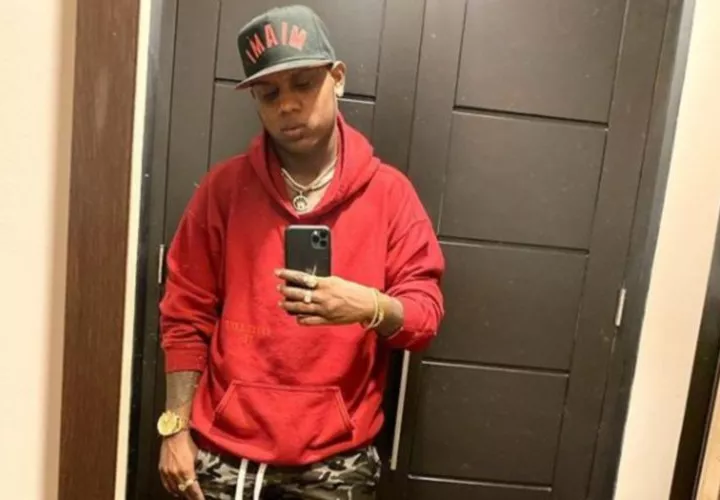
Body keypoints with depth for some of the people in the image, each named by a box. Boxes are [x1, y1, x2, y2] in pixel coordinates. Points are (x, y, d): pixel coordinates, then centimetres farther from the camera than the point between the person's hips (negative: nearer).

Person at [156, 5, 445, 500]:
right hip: (224, 447, 1)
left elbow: (427, 313, -4)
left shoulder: (389, 191, -3)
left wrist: (372, 307, -25)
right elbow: (187, 313, 1)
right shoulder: (224, 186, -1)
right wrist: (176, 426, -2)